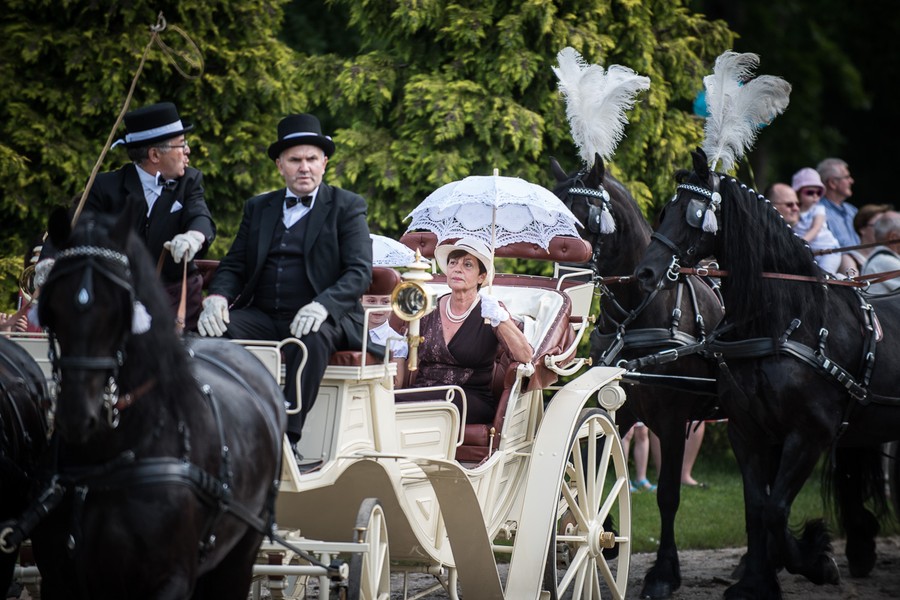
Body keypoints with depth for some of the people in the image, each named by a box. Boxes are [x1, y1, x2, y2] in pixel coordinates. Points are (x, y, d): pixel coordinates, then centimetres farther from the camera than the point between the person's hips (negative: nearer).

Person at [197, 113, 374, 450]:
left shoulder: (347, 207, 6)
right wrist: (217, 297, -9)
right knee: (214, 329, -26)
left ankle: (288, 437, -41)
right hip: (262, 318, 4)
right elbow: (233, 266, 15)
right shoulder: (258, 208, 20)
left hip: (321, 320, -4)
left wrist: (322, 306, -25)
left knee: (312, 337, -38)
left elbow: (360, 271, -5)